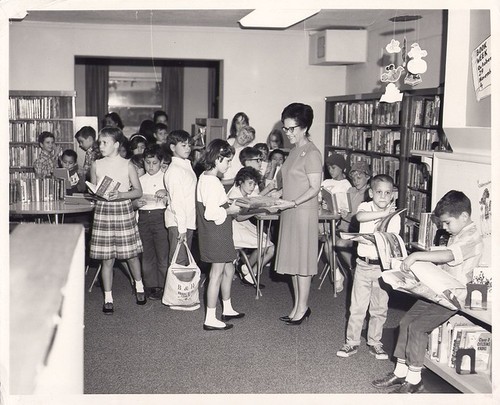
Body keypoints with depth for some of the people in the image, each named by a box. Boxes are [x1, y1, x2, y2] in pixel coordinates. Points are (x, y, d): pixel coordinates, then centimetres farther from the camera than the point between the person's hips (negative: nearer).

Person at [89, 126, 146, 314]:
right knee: (107, 259, 3)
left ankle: (139, 287, 33)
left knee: (131, 254, 8)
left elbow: (138, 191, -1)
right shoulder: (96, 165, 4)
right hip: (103, 211, 1)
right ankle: (108, 298, 13)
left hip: (123, 209, -1)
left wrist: (120, 194, -17)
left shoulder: (127, 165, -2)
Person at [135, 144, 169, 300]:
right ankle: (150, 285, 18)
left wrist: (165, 193, -19)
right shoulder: (140, 180, 13)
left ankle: (163, 286, 5)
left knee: (163, 253, -4)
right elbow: (134, 198, 15)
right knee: (147, 254, 8)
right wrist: (136, 203, -6)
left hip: (160, 216, -4)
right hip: (144, 217, 4)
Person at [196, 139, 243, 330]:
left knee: (228, 270, 20)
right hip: (215, 235, -11)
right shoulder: (212, 182, -22)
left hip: (219, 234, 11)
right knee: (217, 274, -2)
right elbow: (211, 213, -27)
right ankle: (210, 319, 6)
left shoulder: (205, 177, 10)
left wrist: (228, 206, 9)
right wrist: (229, 211, -13)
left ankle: (227, 309, 33)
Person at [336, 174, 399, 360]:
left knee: (379, 308, 11)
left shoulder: (394, 217, -1)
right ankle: (352, 342, 16)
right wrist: (383, 213, -29)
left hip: (383, 266, 1)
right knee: (357, 306, 5)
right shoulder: (365, 207, -3)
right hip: (364, 265, -1)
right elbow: (360, 216, -29)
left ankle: (375, 343, 25)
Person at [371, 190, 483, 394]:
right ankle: (400, 373, 7)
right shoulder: (456, 235, 15)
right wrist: (422, 263, 9)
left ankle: (414, 380, -6)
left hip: (452, 297, -9)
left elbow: (447, 256, -33)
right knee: (406, 320, 0)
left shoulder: (472, 238, -17)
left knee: (417, 327, -18)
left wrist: (416, 256, -37)